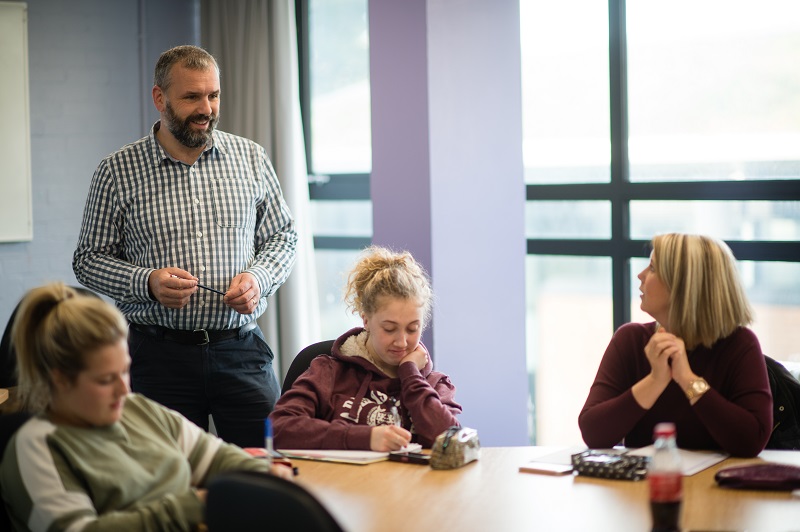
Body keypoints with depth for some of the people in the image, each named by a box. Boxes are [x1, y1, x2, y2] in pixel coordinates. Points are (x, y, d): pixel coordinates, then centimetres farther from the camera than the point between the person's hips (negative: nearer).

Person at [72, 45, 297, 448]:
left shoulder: (251, 158, 7)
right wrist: (147, 282, -14)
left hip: (242, 351, 2)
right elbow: (89, 258, 4)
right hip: (160, 354, -1)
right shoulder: (118, 171, 1)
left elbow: (283, 237, 13)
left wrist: (258, 278, -7)